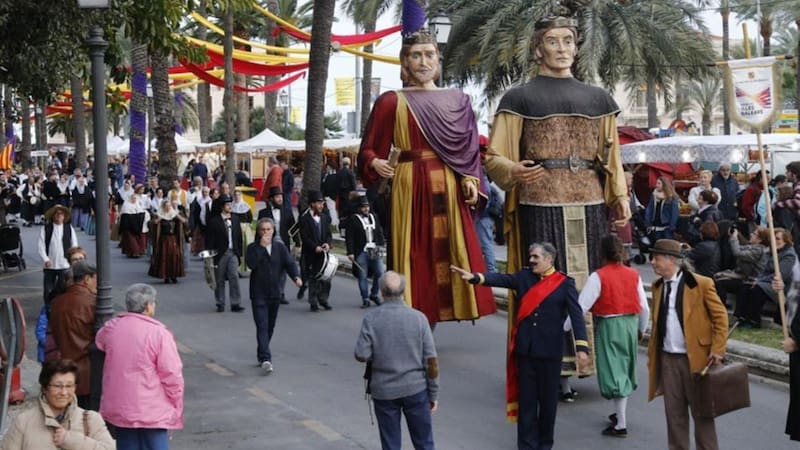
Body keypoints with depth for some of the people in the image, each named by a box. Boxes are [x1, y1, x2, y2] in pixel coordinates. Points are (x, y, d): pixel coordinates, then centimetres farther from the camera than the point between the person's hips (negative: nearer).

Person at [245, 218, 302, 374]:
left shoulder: (280, 247, 5)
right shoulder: (253, 248, -2)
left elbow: (289, 263, -6)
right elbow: (251, 263, -19)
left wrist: (296, 276, -24)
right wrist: (261, 247, -19)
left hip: (275, 292, 3)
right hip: (259, 294, -3)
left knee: (270, 326, 13)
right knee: (262, 326, -12)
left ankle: (261, 354, 30)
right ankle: (265, 359, -18)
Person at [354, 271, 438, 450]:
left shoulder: (371, 319, -11)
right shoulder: (418, 318, -8)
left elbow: (361, 356, -12)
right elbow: (431, 361, -7)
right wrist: (434, 394, 3)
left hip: (384, 391, 0)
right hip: (416, 388, 0)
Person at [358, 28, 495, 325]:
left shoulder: (458, 101, 14)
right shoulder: (391, 102, 5)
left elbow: (470, 148, 13)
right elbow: (369, 150, 3)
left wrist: (470, 180, -3)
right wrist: (376, 164, -19)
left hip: (450, 192, 3)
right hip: (409, 191, -3)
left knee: (448, 257, -2)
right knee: (414, 260, -5)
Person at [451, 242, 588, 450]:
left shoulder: (565, 283, -3)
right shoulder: (524, 277, 7)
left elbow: (576, 315, -10)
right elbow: (501, 279, -6)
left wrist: (582, 347, -20)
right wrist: (474, 276, -24)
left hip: (550, 351, -2)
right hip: (525, 349, 2)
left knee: (548, 399, 8)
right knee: (526, 398, 5)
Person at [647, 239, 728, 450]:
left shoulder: (701, 284, -9)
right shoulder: (658, 286, 9)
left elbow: (720, 316, -7)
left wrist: (717, 350, -12)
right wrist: (651, 354, 11)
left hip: (695, 358, -5)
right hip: (668, 359, 5)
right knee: (674, 413, 10)